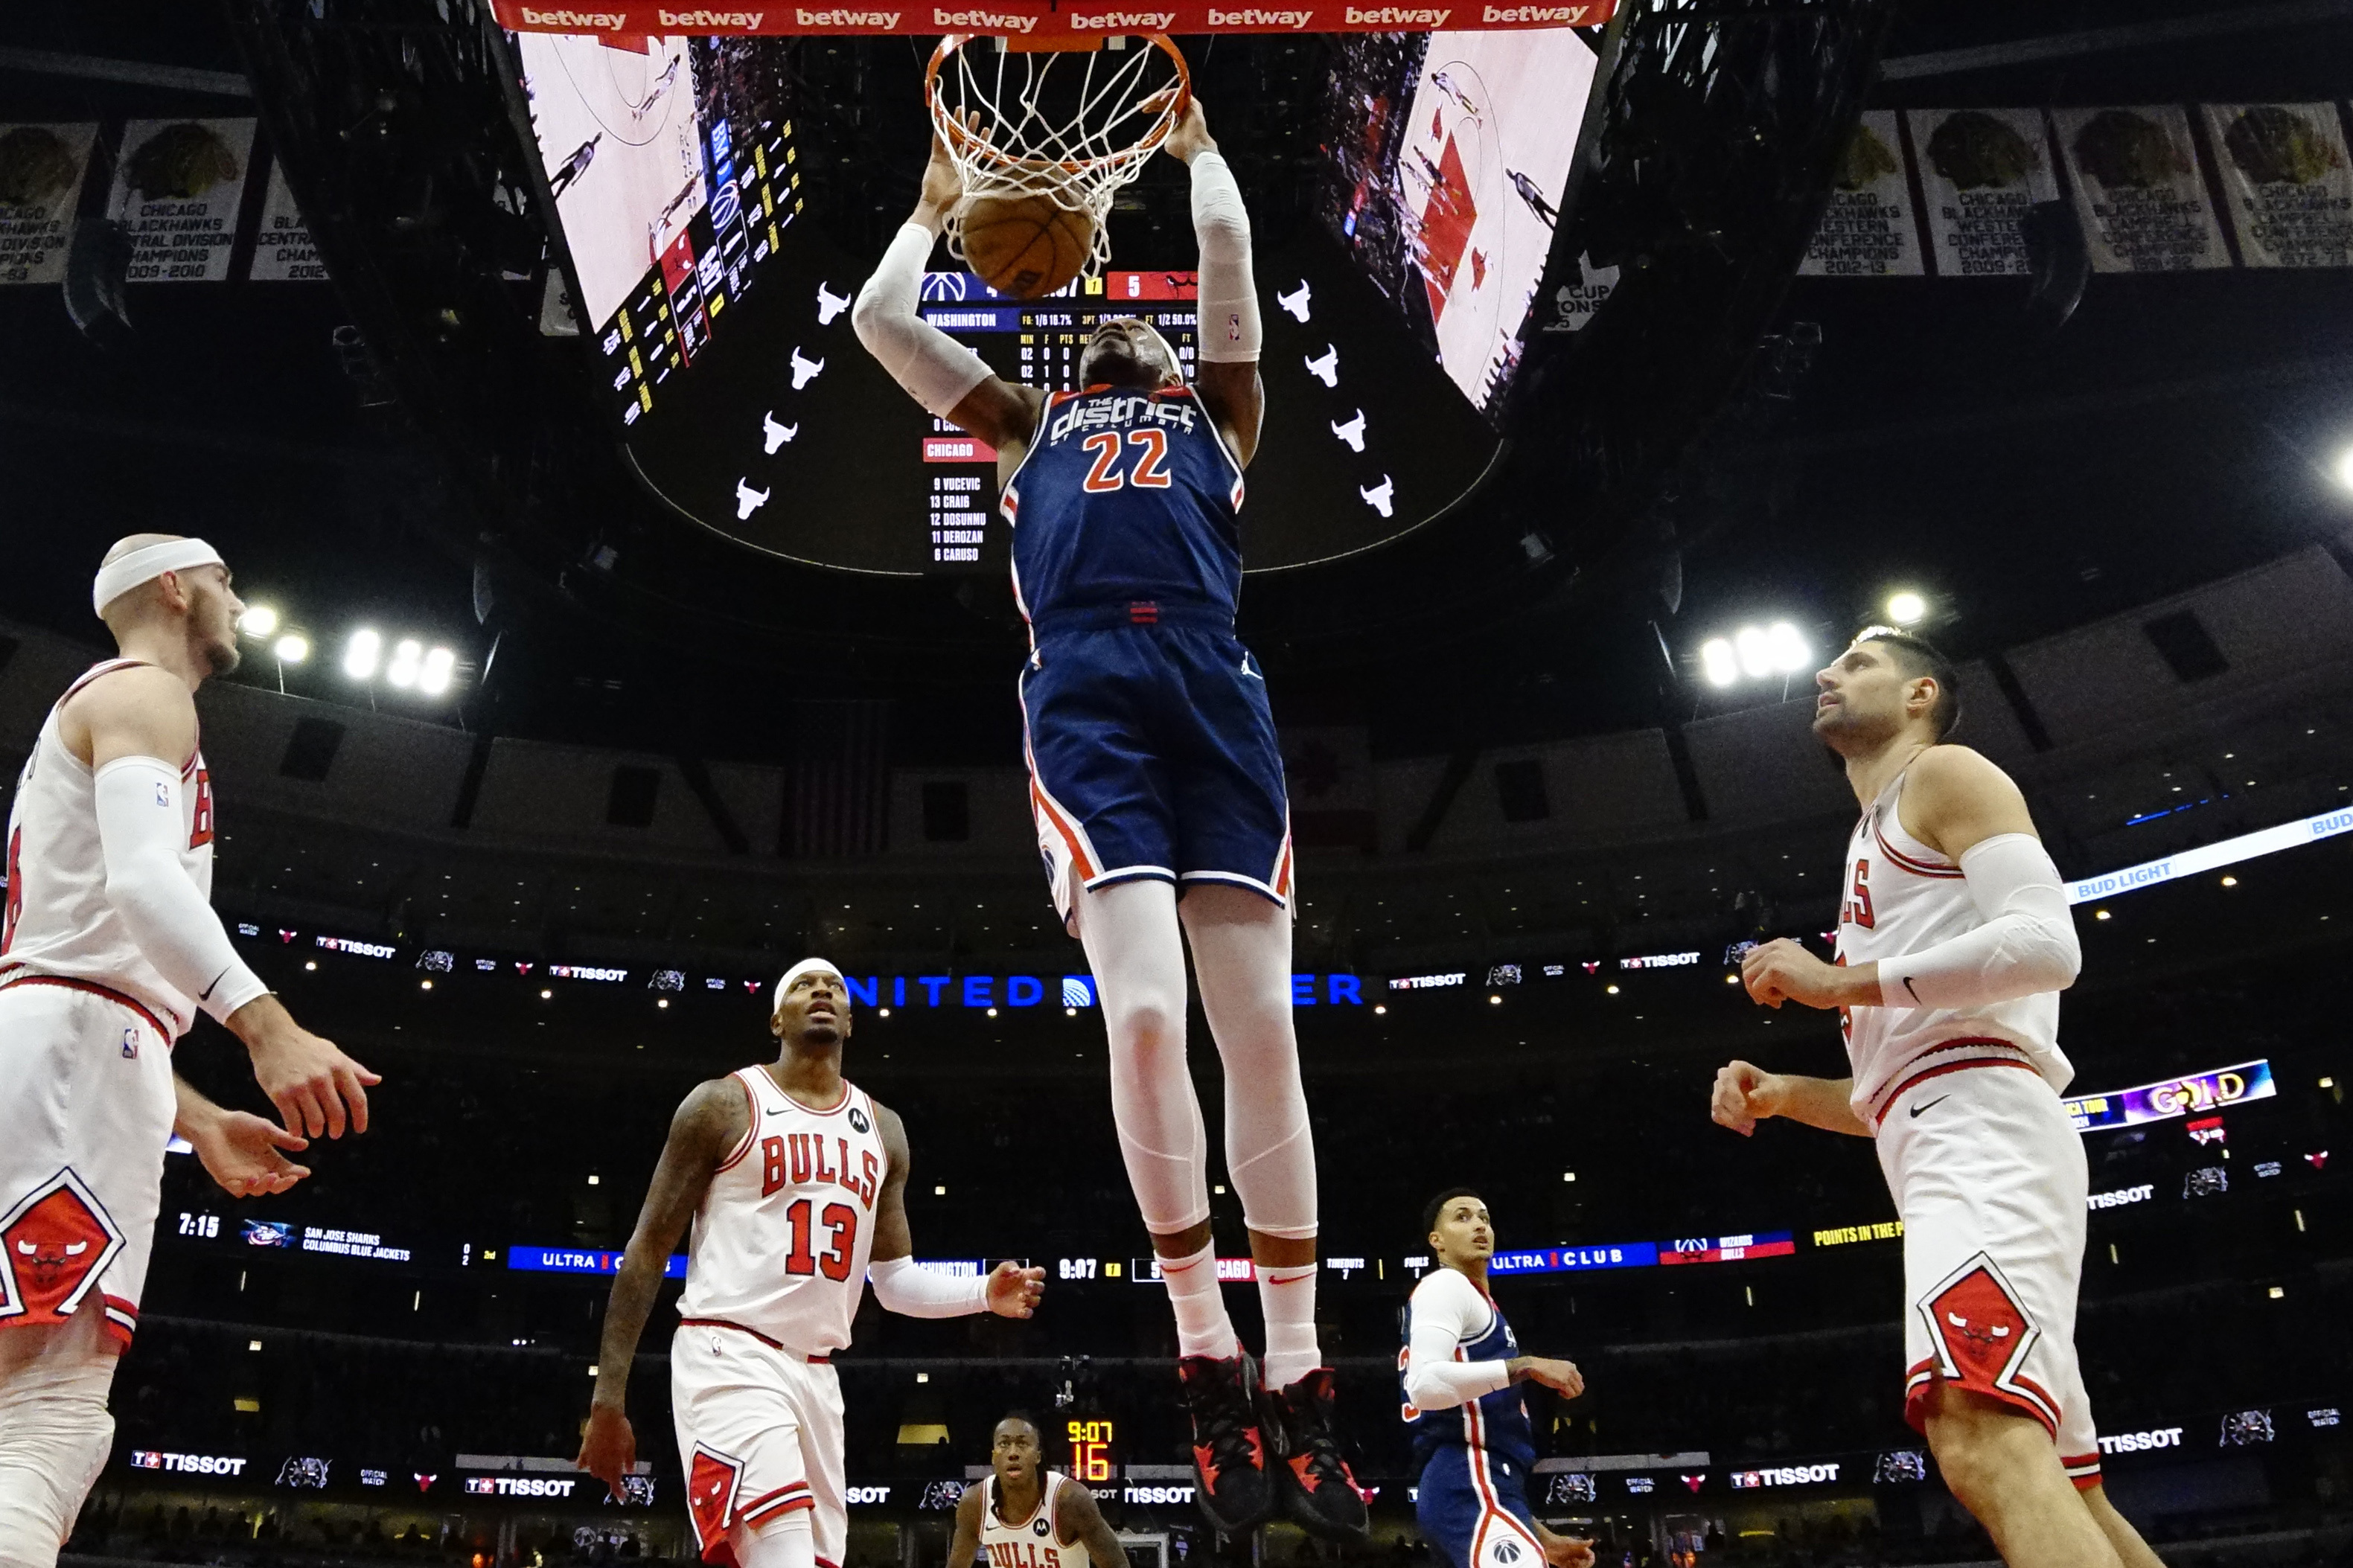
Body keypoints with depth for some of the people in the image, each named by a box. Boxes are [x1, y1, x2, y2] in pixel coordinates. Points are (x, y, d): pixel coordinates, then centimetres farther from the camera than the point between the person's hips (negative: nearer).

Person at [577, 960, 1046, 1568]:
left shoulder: (882, 1130, 15)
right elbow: (648, 1250, -2)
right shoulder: (723, 1105, -2)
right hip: (730, 1357, -7)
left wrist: (983, 1293, -2)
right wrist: (609, 1399, -7)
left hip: (817, 1374, 7)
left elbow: (894, 1279, 18)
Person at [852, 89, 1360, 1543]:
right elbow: (881, 320, 32)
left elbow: (1228, 253, 24)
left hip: (1210, 683, 0)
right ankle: (1212, 1367, -7)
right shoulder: (1028, 424, 34)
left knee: (1260, 1030, -8)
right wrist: (938, 205, 43)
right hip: (1084, 692, 0)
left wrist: (1198, 147, 39)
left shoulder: (1216, 410, 32)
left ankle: (1295, 1381, -4)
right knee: (1145, 1018, -18)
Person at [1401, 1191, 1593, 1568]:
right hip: (1469, 1489, -11)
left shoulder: (1470, 1299, 33)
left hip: (1472, 1490, 11)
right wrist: (1526, 1366, -15)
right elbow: (1426, 1385, -19)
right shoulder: (1446, 1285, 2)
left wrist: (1539, 1537, 30)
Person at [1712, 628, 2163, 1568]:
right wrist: (1776, 1093, 15)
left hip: (1982, 1129, -11)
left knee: (1983, 1440, -31)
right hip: (1940, 1148, 11)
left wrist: (1838, 983, -12)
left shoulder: (1944, 773, 6)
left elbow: (2047, 945, -13)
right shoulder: (1875, 852, 32)